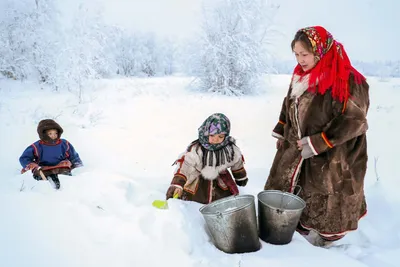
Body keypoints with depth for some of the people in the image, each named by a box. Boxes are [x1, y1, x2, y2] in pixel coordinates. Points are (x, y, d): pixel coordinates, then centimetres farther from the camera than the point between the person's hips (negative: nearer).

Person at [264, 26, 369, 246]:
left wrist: (317, 144, -22)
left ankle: (329, 234, 35)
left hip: (332, 157, -7)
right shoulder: (301, 76, 3)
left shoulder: (347, 80, -21)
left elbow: (352, 120, -21)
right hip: (296, 150, 8)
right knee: (285, 188, 17)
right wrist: (282, 134, 14)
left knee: (324, 201, 8)